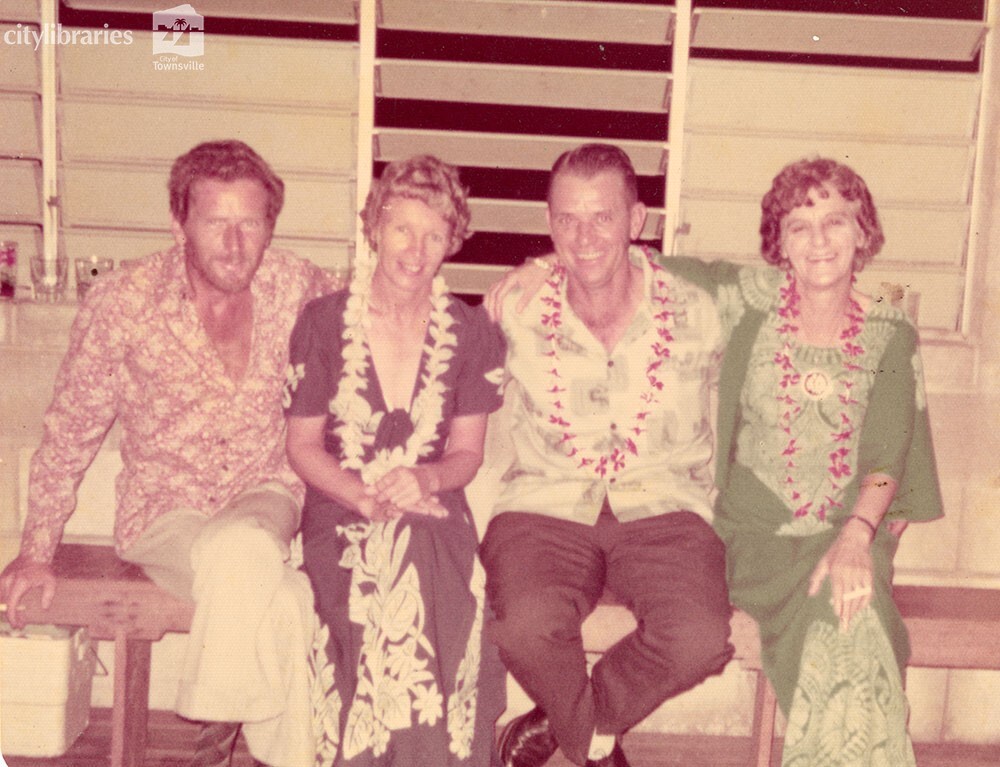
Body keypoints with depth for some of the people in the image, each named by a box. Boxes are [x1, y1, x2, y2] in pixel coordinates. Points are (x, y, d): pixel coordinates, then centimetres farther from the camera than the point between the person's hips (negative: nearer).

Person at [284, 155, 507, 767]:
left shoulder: (473, 333, 3)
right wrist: (364, 495, -13)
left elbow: (467, 452, 8)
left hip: (433, 512, 1)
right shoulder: (323, 324, 0)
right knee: (381, 599, -32)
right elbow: (303, 445, 5)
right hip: (341, 513, 0)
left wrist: (425, 480, -15)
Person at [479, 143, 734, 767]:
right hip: (546, 506, 0)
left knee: (702, 639, -27)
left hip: (661, 510, 1)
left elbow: (704, 439, 14)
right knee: (528, 624, -31)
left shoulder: (694, 313, 0)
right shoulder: (517, 314, 0)